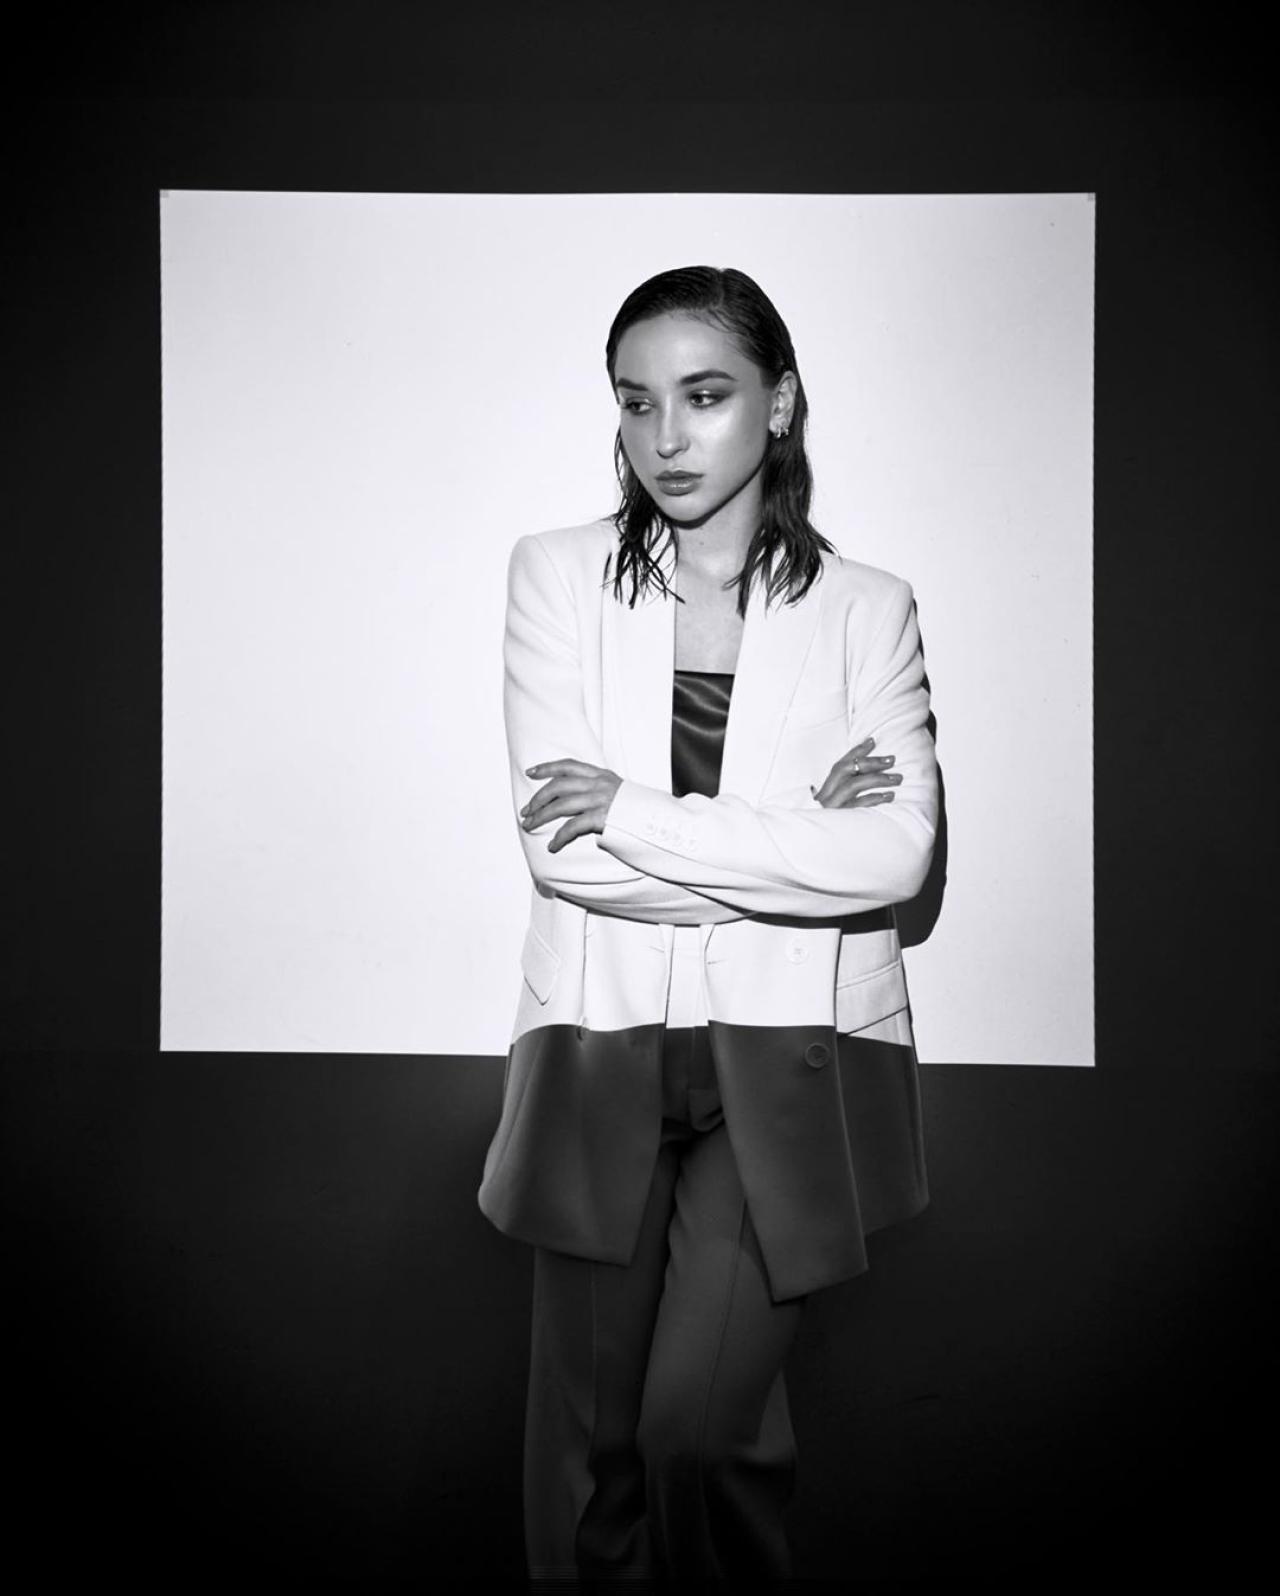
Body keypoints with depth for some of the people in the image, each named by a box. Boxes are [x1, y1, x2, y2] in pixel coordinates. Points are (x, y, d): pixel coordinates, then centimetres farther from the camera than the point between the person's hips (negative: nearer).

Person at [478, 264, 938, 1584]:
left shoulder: (866, 607, 3)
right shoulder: (556, 574, 3)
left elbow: (900, 854, -11)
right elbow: (554, 843, -7)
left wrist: (638, 816, -13)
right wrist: (798, 836, -10)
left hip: (792, 1053, -1)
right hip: (602, 1044, 1)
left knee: (697, 1418, -7)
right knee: (586, 1446, 8)